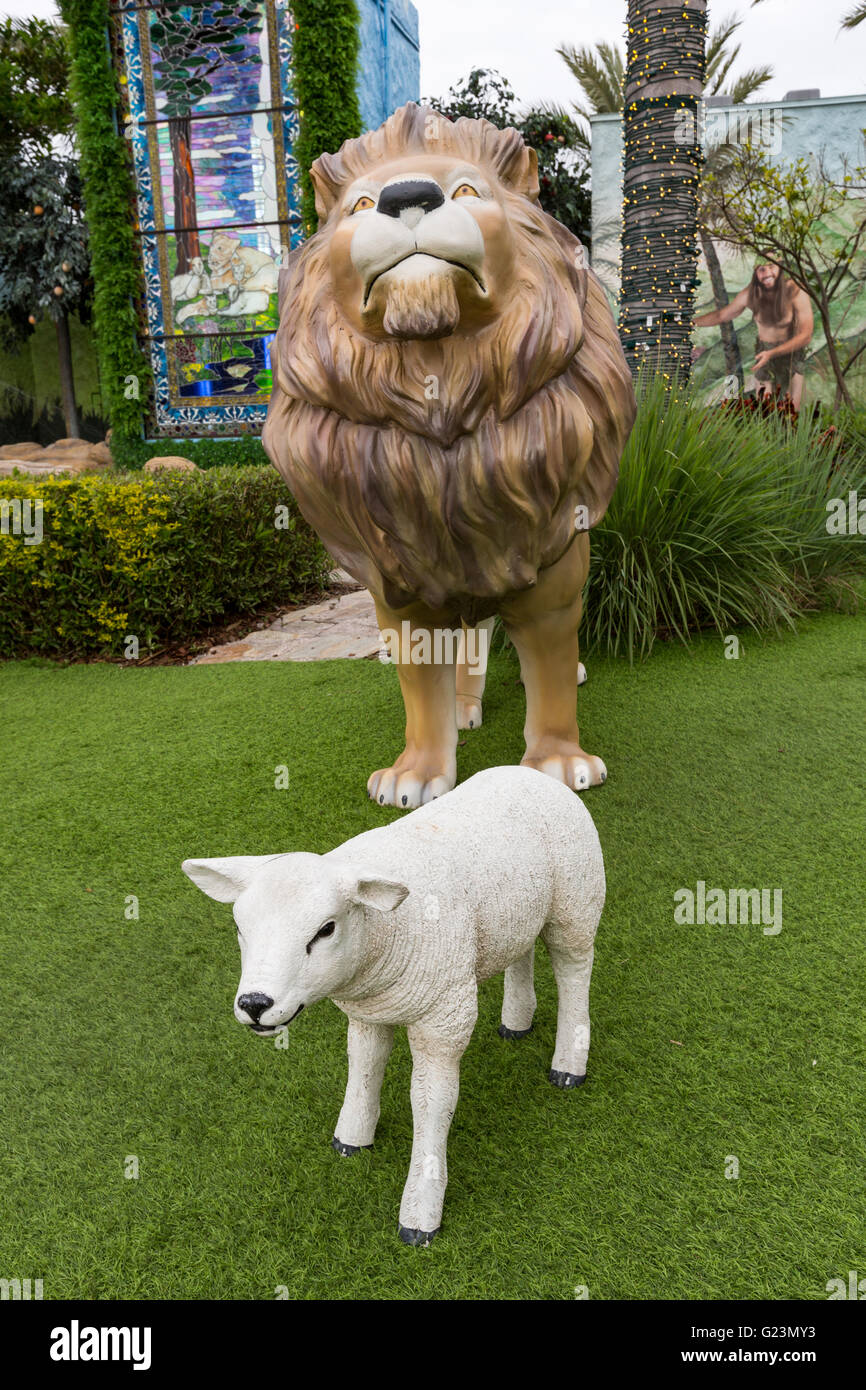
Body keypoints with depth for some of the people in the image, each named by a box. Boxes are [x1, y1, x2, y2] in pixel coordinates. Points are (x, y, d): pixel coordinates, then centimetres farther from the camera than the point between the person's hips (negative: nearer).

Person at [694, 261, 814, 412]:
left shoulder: (796, 293, -23)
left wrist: (772, 353, -34)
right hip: (764, 353, 3)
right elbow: (721, 315, 5)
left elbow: (806, 336, -24)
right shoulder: (750, 294, -12)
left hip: (791, 353, -3)